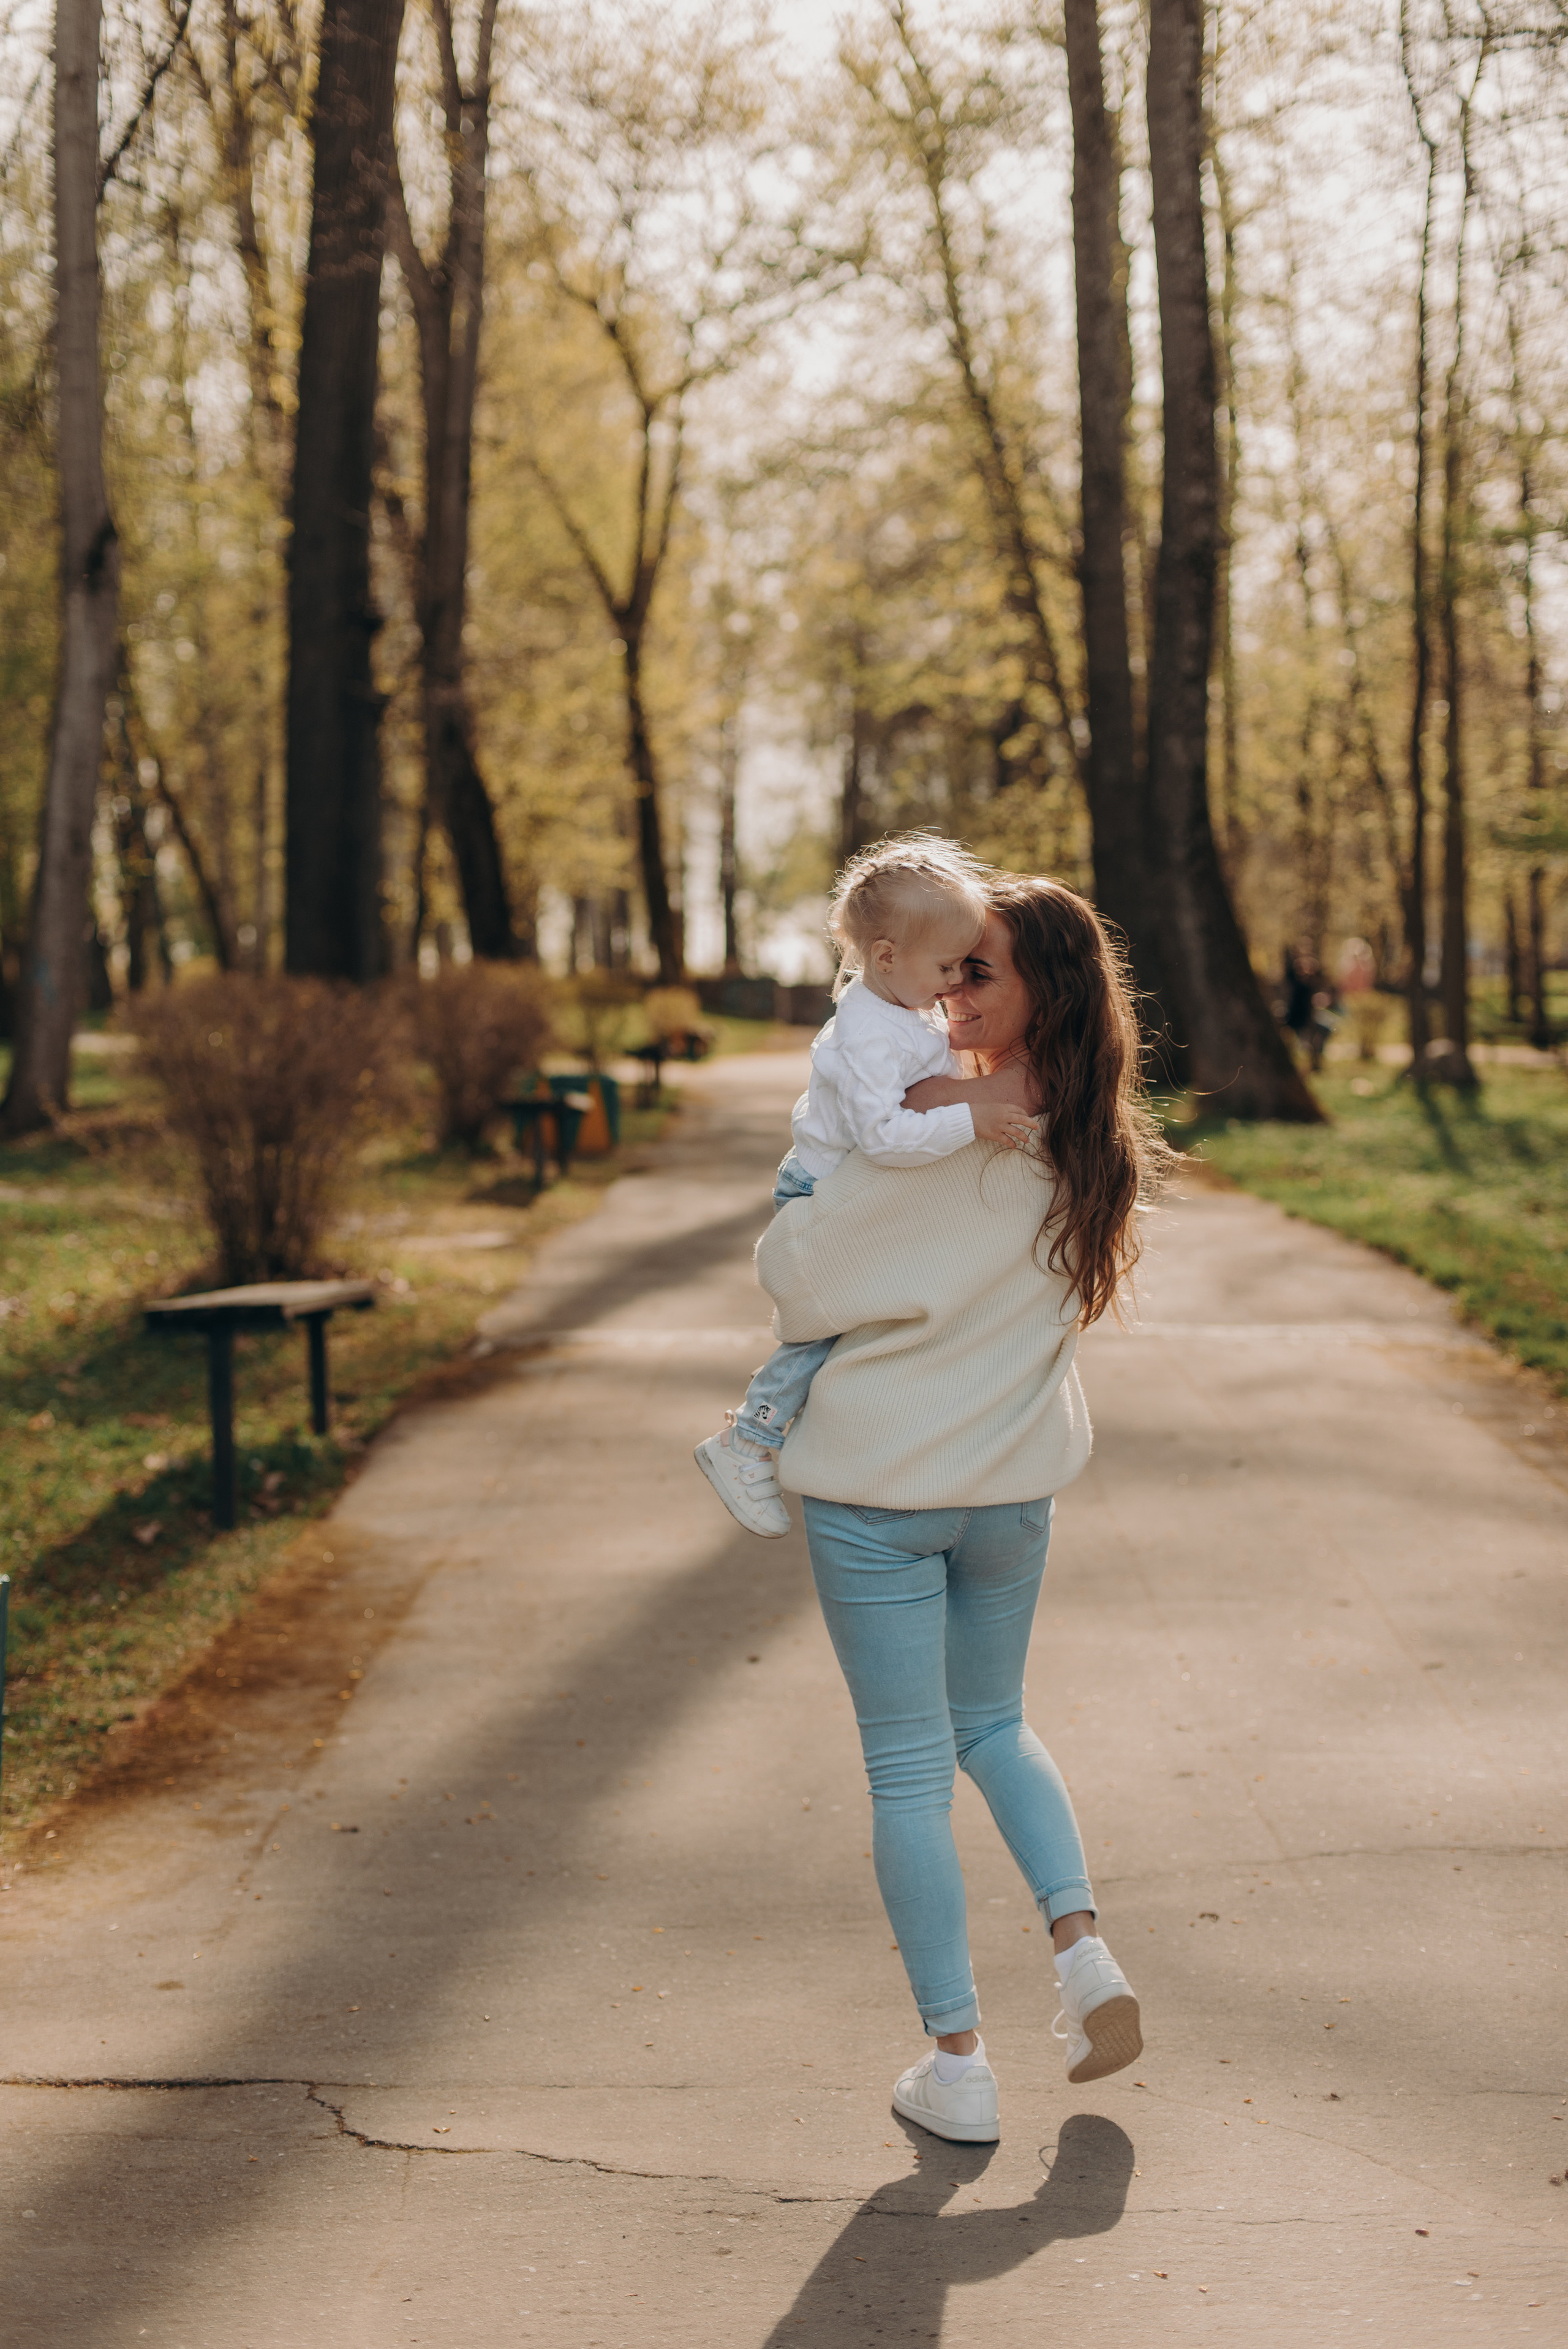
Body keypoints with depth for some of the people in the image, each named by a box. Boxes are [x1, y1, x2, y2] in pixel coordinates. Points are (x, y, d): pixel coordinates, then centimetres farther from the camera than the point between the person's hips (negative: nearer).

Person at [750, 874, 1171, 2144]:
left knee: (909, 1771, 6)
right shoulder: (1095, 1149, -2)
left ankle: (957, 2061, 11)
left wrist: (792, 1216, 6)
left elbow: (798, 1271, -15)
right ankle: (1084, 1951, 11)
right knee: (993, 1723, 26)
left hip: (880, 1490, -6)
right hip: (1016, 1481, 6)